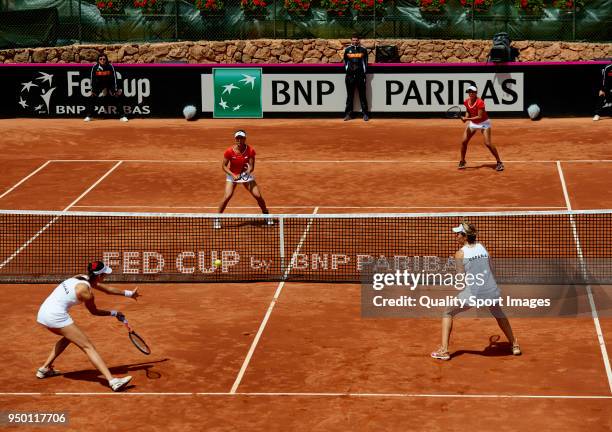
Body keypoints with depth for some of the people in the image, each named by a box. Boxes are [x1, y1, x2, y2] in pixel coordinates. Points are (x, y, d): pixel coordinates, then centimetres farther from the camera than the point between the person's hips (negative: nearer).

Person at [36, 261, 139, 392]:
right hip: (56, 316, -9)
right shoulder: (86, 292, -11)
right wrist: (114, 313, 19)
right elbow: (94, 312, 6)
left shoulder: (82, 278, 13)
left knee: (69, 336, 35)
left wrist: (129, 293, 32)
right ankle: (113, 381, -21)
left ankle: (45, 369, 36)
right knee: (88, 347, -10)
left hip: (44, 311, 9)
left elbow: (107, 289, 25)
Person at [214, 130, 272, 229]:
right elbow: (224, 166, -14)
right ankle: (217, 218, -5)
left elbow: (251, 166, -15)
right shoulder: (229, 151, -21)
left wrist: (248, 171, -38)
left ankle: (266, 214, 23)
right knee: (227, 196, -20)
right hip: (232, 174, -2)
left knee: (258, 196, -3)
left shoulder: (250, 151, -18)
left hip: (246, 174, 2)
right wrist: (233, 175, -27)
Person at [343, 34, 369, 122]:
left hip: (360, 75, -1)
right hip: (350, 75, 1)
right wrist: (347, 70, 7)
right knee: (350, 95, 4)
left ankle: (365, 114, 2)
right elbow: (345, 61, 16)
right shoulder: (347, 49, 9)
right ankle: (348, 114, 7)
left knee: (362, 95, 0)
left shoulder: (363, 50, 6)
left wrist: (364, 71, 3)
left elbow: (366, 61, 10)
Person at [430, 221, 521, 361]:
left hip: (471, 294, -4)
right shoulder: (482, 247, 6)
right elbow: (489, 269, 11)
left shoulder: (460, 253, -8)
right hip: (491, 292, 4)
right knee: (499, 314, 34)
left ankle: (444, 350, 5)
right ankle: (515, 345, 38)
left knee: (448, 313, 15)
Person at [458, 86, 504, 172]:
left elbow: (480, 117, -29)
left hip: (483, 123, -6)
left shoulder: (480, 102, -26)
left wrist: (467, 119, -32)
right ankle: (462, 161, 18)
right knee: (464, 141, -1)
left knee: (488, 143, -16)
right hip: (472, 123, 6)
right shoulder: (466, 102, -7)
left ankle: (499, 162, -5)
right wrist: (466, 117, -8)